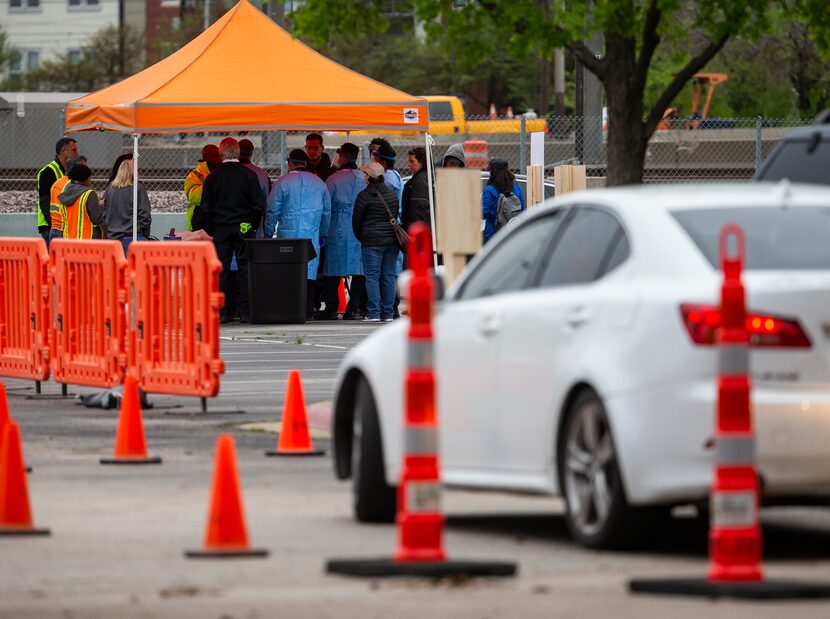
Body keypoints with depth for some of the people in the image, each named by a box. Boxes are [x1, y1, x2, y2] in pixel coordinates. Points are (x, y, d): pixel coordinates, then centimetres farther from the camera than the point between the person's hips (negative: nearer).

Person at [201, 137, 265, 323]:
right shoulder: (249, 175, -4)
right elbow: (259, 205, -5)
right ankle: (245, 311, -1)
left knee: (221, 271, 4)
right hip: (244, 229, -1)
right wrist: (253, 226, 8)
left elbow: (205, 208, 1)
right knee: (245, 270, 3)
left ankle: (221, 312, 0)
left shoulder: (212, 177, 0)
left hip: (220, 231, 1)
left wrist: (211, 230, 10)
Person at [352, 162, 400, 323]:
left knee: (372, 277, -2)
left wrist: (360, 237, 14)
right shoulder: (391, 193, 8)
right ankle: (388, 313, 7)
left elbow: (357, 219, -1)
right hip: (392, 240, 5)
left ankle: (374, 313, -8)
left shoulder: (364, 196, -8)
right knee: (389, 276, 7)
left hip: (372, 241, -5)